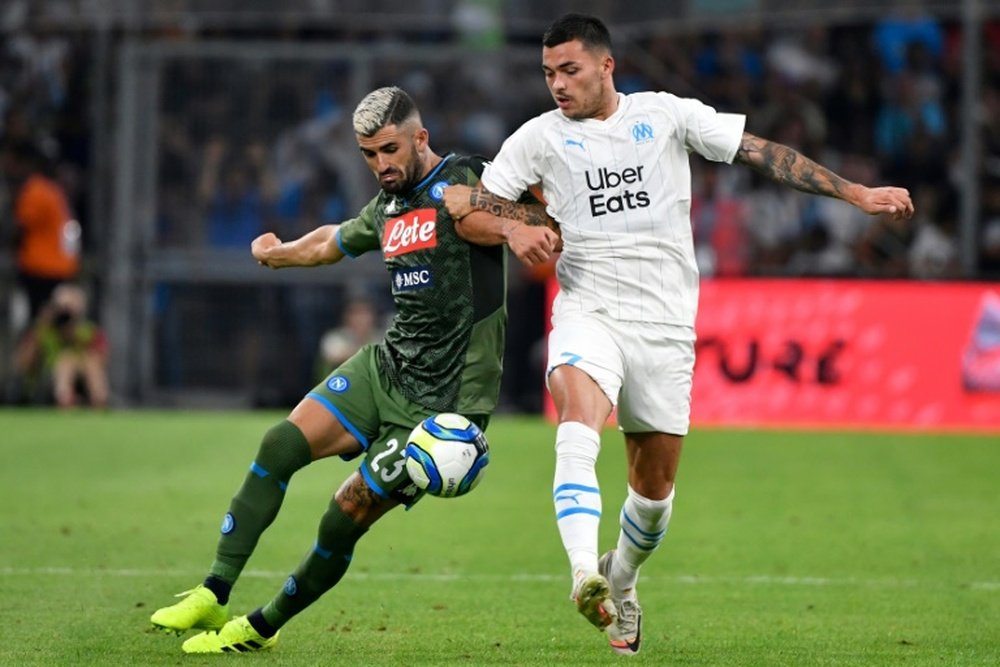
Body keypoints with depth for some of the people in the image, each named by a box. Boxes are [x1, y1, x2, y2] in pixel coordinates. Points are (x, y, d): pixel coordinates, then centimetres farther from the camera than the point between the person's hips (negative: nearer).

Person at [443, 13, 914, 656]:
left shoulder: (667, 114, 3)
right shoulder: (540, 137, 4)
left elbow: (764, 154, 4)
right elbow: (470, 206, 8)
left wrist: (857, 193, 0)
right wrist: (514, 229, -13)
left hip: (665, 325, 1)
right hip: (589, 313, -1)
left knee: (656, 484, 7)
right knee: (578, 424, -31)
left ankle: (621, 584, 35)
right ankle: (585, 575, -45)